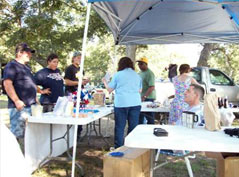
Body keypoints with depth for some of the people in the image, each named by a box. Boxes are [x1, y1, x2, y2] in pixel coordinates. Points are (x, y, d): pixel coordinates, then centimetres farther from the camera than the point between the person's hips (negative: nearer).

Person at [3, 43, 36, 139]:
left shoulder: (26, 67, 21)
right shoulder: (12, 66, -6)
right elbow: (7, 83, -18)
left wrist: (35, 99, 23)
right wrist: (17, 101, -23)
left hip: (30, 106, 9)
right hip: (19, 107, -9)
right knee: (16, 134, -8)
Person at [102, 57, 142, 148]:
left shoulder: (117, 75, 1)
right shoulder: (137, 75, 11)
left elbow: (110, 89, 7)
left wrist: (105, 82, 25)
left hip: (121, 104, -3)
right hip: (135, 103, 3)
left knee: (119, 127, 5)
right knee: (133, 127, 6)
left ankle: (118, 148, 10)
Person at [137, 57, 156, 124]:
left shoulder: (149, 73, -14)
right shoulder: (140, 73, 13)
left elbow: (152, 87, -22)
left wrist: (144, 96, -28)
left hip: (148, 98, -8)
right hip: (140, 97, 9)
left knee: (149, 117, 0)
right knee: (140, 116, 14)